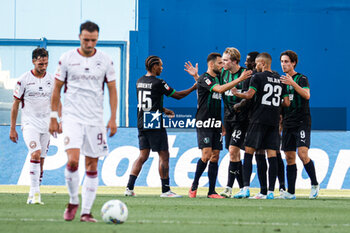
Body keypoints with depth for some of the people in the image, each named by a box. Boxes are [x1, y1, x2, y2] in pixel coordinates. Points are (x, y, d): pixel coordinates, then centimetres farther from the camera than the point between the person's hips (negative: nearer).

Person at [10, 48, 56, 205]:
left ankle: (33, 195, 16)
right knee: (35, 154, -22)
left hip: (46, 125, 4)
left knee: (41, 160, 5)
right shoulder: (24, 80, -5)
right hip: (29, 124, -4)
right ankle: (35, 192, -23)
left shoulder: (52, 80, 6)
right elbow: (16, 104, 1)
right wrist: (12, 129, 0)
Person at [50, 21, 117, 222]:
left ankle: (86, 211, 8)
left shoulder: (105, 60, 3)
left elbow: (112, 90, 9)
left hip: (95, 119, 2)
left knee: (92, 166, 2)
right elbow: (57, 89, 7)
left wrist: (113, 118, 1)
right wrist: (54, 118, 4)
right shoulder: (67, 59, 0)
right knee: (73, 161, -18)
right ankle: (73, 202, 2)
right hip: (72, 116, -2)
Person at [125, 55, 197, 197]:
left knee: (143, 156, 9)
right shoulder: (158, 83, -12)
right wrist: (193, 88, 11)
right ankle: (165, 190, 1)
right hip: (155, 125, -7)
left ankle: (129, 187, -1)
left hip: (142, 125, 7)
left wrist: (163, 110, 27)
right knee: (164, 156, 0)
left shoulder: (139, 82, 10)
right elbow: (177, 95, -3)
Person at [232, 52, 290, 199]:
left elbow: (249, 95, -14)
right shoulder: (279, 80, 13)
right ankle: (270, 191, -3)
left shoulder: (258, 77, -4)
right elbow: (286, 103, 10)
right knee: (272, 155, 2)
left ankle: (245, 188, -7)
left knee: (249, 151, 1)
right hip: (274, 121, 5)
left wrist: (236, 93, 3)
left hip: (259, 119, -5)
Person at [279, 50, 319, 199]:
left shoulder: (301, 79, -3)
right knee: (289, 158, 3)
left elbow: (306, 95, -20)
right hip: (288, 124, 6)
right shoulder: (283, 80, 16)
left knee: (302, 154, -18)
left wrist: (293, 83, -29)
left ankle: (315, 184, -3)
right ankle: (290, 192, 5)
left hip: (302, 121, -6)